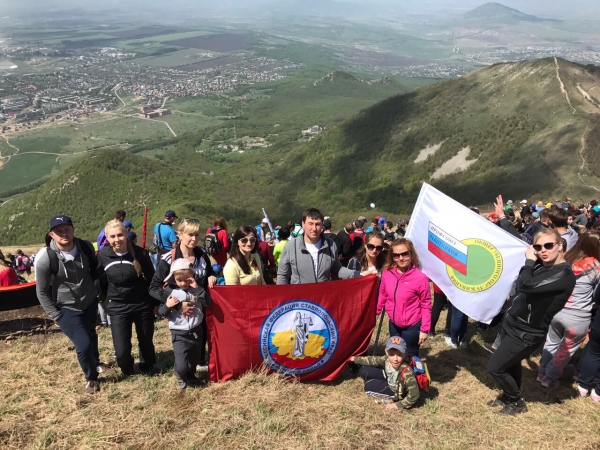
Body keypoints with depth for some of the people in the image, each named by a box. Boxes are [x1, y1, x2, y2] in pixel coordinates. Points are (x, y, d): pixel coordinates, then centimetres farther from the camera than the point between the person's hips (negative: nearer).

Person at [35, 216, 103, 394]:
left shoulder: (86, 247, -14)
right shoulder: (44, 258, -24)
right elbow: (42, 292, -12)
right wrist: (56, 315, -12)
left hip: (90, 303, 4)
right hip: (66, 309, -4)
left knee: (91, 336, 26)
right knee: (83, 344, -12)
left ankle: (95, 362, 58)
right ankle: (91, 378, 18)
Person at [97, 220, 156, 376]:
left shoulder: (140, 253, -16)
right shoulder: (103, 256, -12)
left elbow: (151, 279, -3)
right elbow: (101, 282, 5)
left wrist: (155, 302, 4)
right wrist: (107, 300, 10)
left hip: (143, 305, 0)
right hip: (117, 307, 0)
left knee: (146, 342, 17)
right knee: (121, 351, -6)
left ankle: (147, 367, 50)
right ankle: (127, 369, 31)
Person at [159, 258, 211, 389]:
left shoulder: (196, 289, -4)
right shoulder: (170, 292, -8)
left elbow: (207, 302, -17)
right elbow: (161, 312, -3)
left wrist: (197, 288, -23)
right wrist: (167, 306, -23)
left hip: (196, 331, 3)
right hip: (179, 333, -2)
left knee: (195, 360, 20)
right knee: (181, 365, -8)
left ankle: (190, 376, 50)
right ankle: (180, 376, 27)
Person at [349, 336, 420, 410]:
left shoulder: (406, 372, -43)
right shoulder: (387, 359, -24)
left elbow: (414, 395, -39)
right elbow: (373, 360, -4)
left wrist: (398, 405, -27)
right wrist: (355, 359, 6)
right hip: (388, 379, 6)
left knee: (369, 387, -10)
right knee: (364, 371, -1)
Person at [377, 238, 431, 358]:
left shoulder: (420, 278, -21)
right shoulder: (387, 273, -8)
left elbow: (426, 305, -14)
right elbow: (383, 295, 7)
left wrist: (424, 329, -12)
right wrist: (376, 311, 12)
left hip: (412, 327, -4)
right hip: (394, 324, 5)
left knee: (410, 357, 12)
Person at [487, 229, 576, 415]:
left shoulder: (564, 275, -25)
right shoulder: (540, 265, 1)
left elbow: (526, 286, -36)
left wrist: (529, 261, -22)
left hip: (527, 333, -7)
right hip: (511, 322, 8)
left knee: (495, 367, 1)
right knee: (511, 363, 23)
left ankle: (517, 402, 24)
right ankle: (509, 396, 45)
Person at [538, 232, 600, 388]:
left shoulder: (565, 259, -2)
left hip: (556, 311, 5)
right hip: (578, 318, -4)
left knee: (552, 343, 23)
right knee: (566, 351, 16)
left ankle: (542, 373, 36)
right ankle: (549, 378, 28)